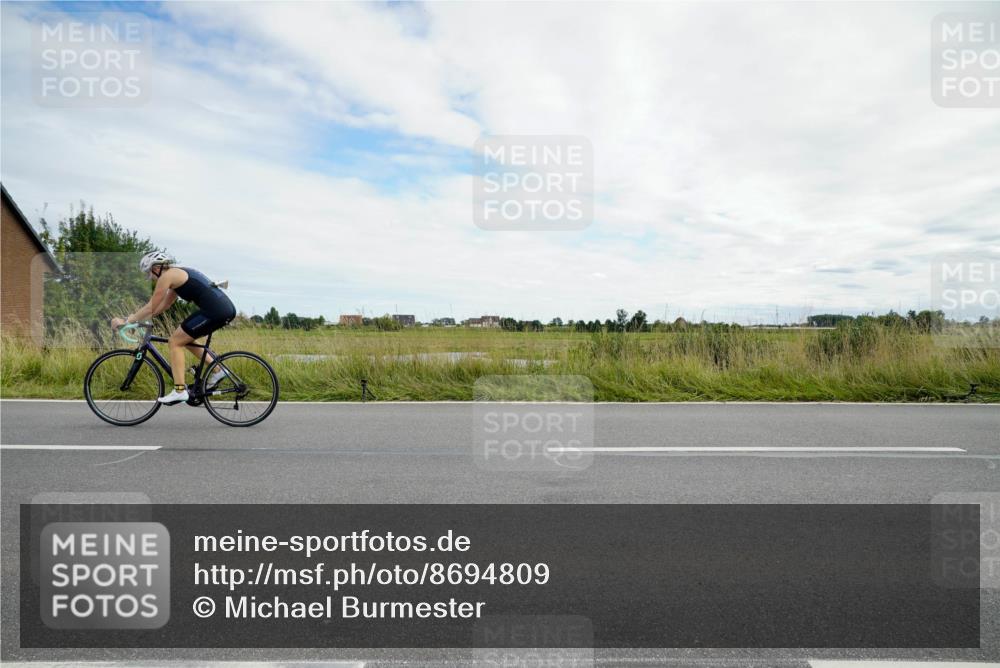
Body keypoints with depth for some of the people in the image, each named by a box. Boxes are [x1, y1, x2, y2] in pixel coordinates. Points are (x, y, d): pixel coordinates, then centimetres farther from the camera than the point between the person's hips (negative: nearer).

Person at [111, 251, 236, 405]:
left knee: (175, 342, 3)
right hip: (227, 308, 9)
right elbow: (163, 306, 31)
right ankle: (217, 370, 19)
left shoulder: (166, 276, 0)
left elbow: (150, 308, 2)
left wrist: (126, 321, 13)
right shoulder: (179, 273, 27)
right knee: (184, 339, 25)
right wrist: (135, 319, 30)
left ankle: (180, 391, 1)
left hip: (214, 311, -9)